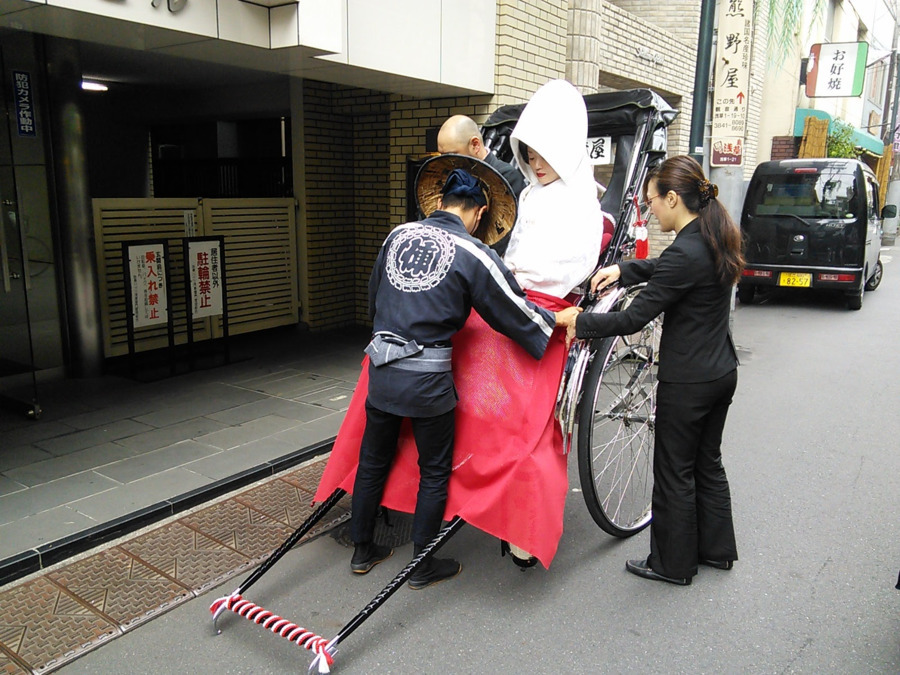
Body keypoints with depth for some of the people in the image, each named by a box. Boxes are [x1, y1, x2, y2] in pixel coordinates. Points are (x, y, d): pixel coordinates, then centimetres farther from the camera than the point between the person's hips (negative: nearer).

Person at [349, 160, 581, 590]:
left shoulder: (398, 234, 6)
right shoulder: (472, 253, -9)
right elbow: (512, 311, -1)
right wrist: (557, 319, 16)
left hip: (382, 370, 5)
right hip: (428, 381, -5)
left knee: (373, 459, 20)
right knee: (434, 472, 12)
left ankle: (362, 551, 35)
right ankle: (423, 567, 25)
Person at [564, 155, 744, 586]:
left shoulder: (685, 254, -24)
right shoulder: (714, 239, 4)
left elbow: (633, 319, -21)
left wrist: (580, 323, -10)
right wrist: (623, 269, 10)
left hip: (687, 382, -9)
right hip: (721, 372, 9)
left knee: (674, 471, 7)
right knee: (707, 462, 22)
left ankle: (673, 564, 24)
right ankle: (717, 549, 39)